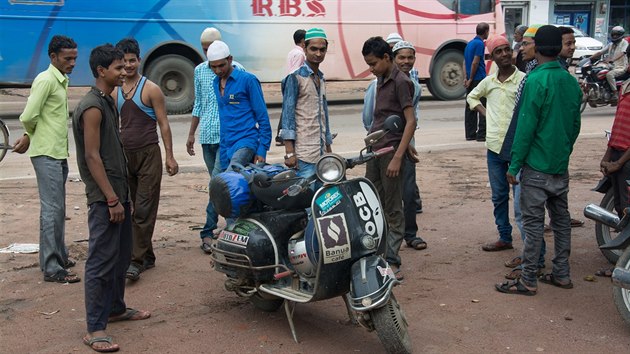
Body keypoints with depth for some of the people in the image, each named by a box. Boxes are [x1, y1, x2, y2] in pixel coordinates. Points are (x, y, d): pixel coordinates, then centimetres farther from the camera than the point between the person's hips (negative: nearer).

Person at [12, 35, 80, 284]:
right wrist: (32, 136, 0)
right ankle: (52, 269, -5)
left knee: (58, 208, 16)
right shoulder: (45, 80, -14)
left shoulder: (61, 81, 14)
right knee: (52, 209, -8)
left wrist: (29, 138, 9)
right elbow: (28, 117, -18)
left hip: (58, 154, 9)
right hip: (46, 154, -9)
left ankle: (59, 256, 28)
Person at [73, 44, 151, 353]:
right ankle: (95, 328, 0)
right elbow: (92, 157, -19)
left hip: (118, 191, 10)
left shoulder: (108, 102, 15)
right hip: (104, 198, -10)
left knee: (121, 256, 18)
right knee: (101, 261, -6)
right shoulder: (92, 107, -15)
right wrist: (111, 199, -20)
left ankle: (116, 308, 32)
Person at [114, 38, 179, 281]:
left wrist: (170, 156, -9)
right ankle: (147, 256, 22)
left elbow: (163, 124, -4)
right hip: (125, 155, 6)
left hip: (148, 154, -6)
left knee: (143, 211, -8)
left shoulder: (150, 89, -5)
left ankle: (137, 261, -7)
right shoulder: (114, 92, 10)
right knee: (133, 209, 11)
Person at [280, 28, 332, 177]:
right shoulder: (295, 77, -3)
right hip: (304, 153, -7)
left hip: (321, 153, 7)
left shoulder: (322, 79, 18)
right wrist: (290, 152, -16)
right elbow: (287, 114, -9)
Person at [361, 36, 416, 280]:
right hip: (374, 151, 9)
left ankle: (392, 261, 4)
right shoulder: (381, 80, 14)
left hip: (391, 151, -9)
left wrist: (397, 157, -22)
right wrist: (370, 146, 18)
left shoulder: (401, 82, -11)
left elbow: (411, 121, -17)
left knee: (393, 210, -2)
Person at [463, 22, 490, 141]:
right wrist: (471, 79, -11)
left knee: (470, 107, 9)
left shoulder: (470, 43, 15)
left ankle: (470, 134, 12)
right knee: (484, 107, -3)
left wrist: (466, 78, 9)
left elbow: (465, 62, 14)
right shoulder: (480, 44, -11)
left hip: (471, 81, 8)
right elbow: (475, 63, -17)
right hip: (479, 79, -8)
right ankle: (482, 134, -5)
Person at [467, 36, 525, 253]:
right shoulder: (489, 82, 9)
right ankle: (504, 237, 28)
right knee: (499, 196, 15)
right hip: (494, 146, 6)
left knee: (521, 200, -5)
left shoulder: (524, 80, -8)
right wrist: (485, 112, 11)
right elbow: (472, 97, 28)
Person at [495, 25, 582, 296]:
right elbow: (575, 124, 13)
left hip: (537, 166, -7)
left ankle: (528, 281, 4)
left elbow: (526, 126, -17)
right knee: (561, 218, 14)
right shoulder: (571, 81, 7)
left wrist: (514, 165, -12)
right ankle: (562, 274, 23)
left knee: (533, 222, -2)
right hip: (561, 166, 7)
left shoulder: (536, 81, -16)